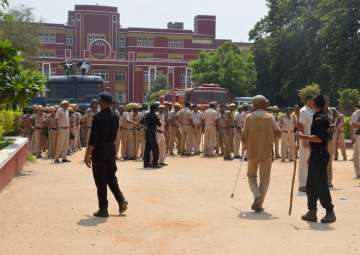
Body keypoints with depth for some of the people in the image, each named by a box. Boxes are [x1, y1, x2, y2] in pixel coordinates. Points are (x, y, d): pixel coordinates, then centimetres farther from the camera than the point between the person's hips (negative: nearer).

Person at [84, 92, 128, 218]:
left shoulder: (98, 117, -17)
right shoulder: (115, 116, 4)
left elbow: (93, 138, -18)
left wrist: (87, 154, -12)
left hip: (99, 150, -6)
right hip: (111, 149, 6)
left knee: (101, 181, 2)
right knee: (111, 177, 18)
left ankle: (103, 209, 7)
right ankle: (121, 199, 5)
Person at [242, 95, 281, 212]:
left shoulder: (249, 117, -3)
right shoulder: (270, 117, -4)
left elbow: (243, 136, -4)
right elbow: (278, 132, -6)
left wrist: (247, 145, 14)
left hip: (252, 151, 1)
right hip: (266, 152, -1)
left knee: (251, 175, 16)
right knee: (265, 178, 9)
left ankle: (257, 195, -7)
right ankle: (259, 204, 6)